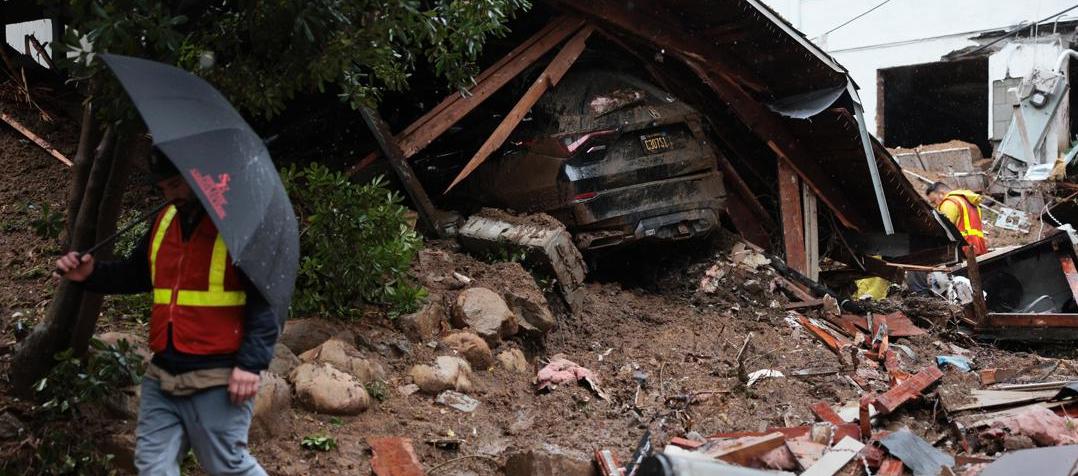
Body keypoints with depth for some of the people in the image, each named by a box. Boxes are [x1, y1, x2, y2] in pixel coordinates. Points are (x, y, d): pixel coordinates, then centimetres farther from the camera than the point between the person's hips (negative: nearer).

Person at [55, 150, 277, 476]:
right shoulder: (165, 221, 13)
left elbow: (266, 299, -14)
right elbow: (135, 274, 26)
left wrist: (251, 364, -21)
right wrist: (91, 275, 7)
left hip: (218, 382, -7)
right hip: (162, 378, 7)